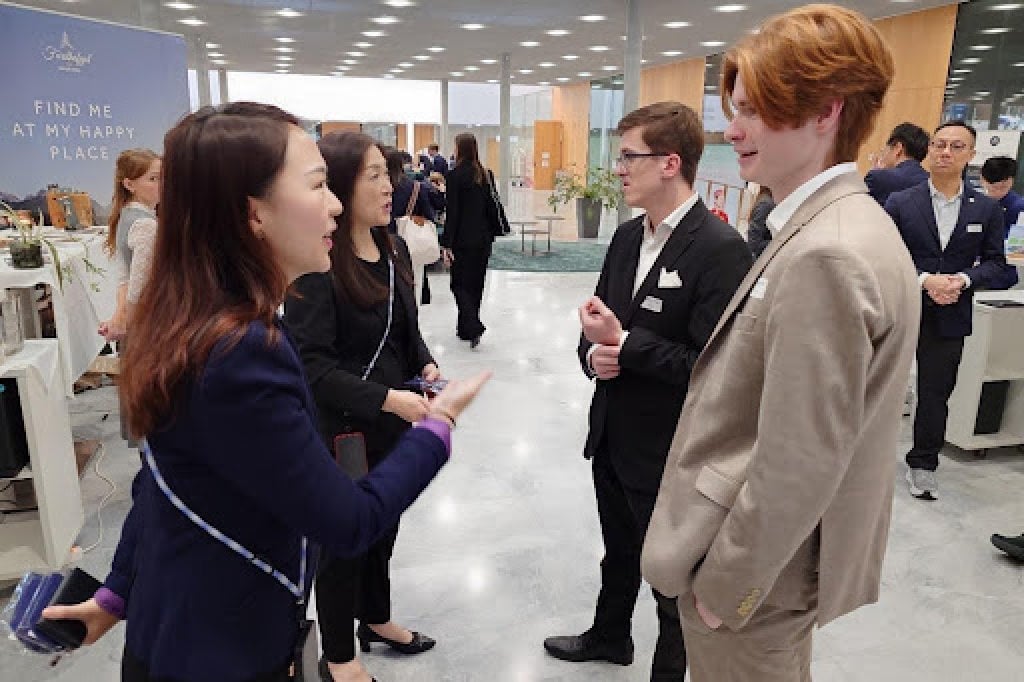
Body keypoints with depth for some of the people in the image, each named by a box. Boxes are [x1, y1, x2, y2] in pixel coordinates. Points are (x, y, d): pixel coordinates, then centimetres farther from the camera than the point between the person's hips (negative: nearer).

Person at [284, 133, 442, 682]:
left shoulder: (393, 249, 3)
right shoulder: (314, 265, -21)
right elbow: (312, 365, -24)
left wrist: (426, 365, -5)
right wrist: (387, 398, -30)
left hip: (392, 421, 7)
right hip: (341, 429, -7)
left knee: (384, 524, 23)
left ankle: (376, 619, 49)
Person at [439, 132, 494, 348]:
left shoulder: (455, 175, -11)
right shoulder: (484, 174, 7)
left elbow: (452, 212, -14)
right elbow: (490, 206, 10)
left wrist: (446, 243, -13)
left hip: (463, 238, -6)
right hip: (483, 238, 6)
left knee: (460, 284, 2)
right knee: (476, 283, 13)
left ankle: (473, 327, -14)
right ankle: (465, 328, 24)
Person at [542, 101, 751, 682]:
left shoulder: (721, 249, -22)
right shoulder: (628, 236, 4)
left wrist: (624, 343, -24)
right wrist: (594, 353, -10)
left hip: (668, 452, -7)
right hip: (612, 434, 8)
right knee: (619, 552, 29)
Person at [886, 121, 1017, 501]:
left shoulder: (987, 209, 3)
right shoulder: (900, 203, -4)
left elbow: (997, 265, 3)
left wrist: (964, 279, -17)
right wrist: (925, 280, -21)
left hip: (950, 316, 2)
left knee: (936, 393, 9)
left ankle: (923, 464, 25)